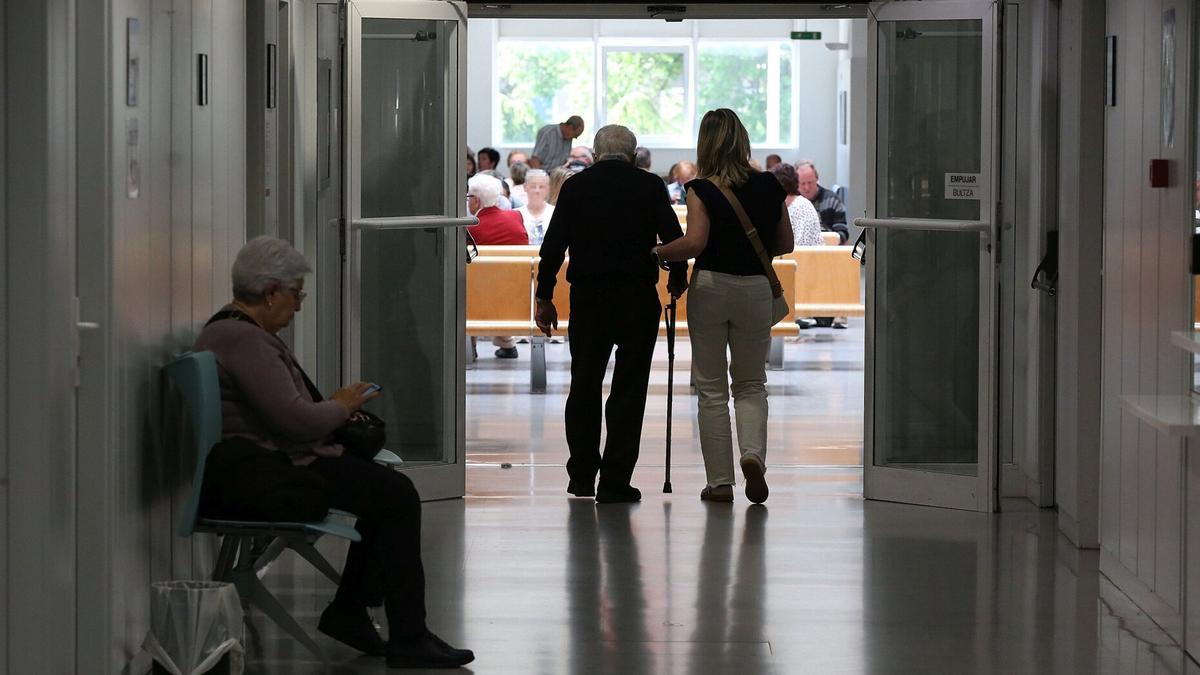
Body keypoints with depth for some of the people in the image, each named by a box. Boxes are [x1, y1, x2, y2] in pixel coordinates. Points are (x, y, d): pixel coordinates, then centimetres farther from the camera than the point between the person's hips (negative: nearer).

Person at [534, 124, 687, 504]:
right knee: (629, 389, 2)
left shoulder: (576, 186, 3)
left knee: (584, 387, 14)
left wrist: (544, 297, 7)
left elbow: (553, 246, 0)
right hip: (639, 299, -1)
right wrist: (677, 281, 14)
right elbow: (674, 238, -4)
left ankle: (582, 476, 19)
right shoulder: (650, 187, 0)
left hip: (587, 298, 1)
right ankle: (614, 482, -1)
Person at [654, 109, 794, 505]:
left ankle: (720, 482, 7)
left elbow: (695, 243, -21)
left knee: (711, 388, 8)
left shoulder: (702, 190, -9)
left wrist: (656, 253, -6)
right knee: (751, 384, 15)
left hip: (711, 285, -2)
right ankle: (753, 454, -11)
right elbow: (785, 245, 8)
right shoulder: (769, 187, 2)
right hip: (756, 287, 2)